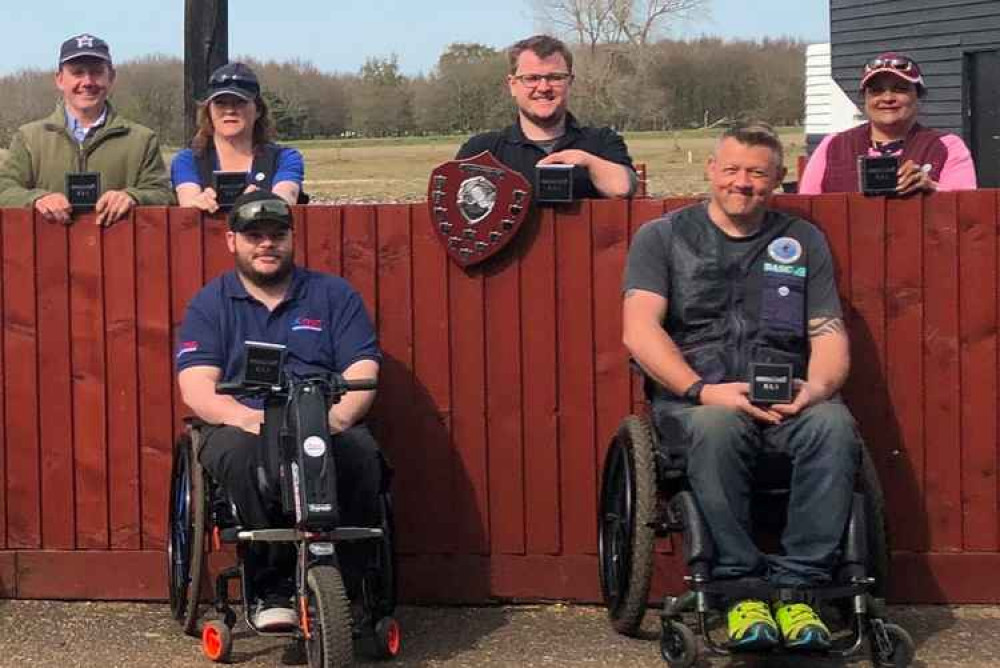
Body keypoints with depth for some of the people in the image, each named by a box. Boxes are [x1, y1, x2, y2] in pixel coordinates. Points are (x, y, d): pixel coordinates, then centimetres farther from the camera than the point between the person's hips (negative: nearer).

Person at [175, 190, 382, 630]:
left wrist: (338, 416, -17)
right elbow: (196, 386, 0)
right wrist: (244, 416, -21)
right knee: (239, 453, -37)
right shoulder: (209, 305, 14)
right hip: (242, 426, -1)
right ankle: (272, 589, -27)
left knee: (360, 452, -33)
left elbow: (362, 371, 6)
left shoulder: (334, 295, 16)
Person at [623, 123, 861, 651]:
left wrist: (818, 386, -12)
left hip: (784, 395, 2)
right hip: (692, 395, -2)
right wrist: (703, 391, -18)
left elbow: (829, 332, 12)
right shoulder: (662, 237, 12)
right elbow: (639, 330, -2)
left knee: (833, 425, -32)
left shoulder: (803, 241, 20)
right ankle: (741, 588, -30)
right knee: (718, 427, -38)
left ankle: (796, 588, -29)